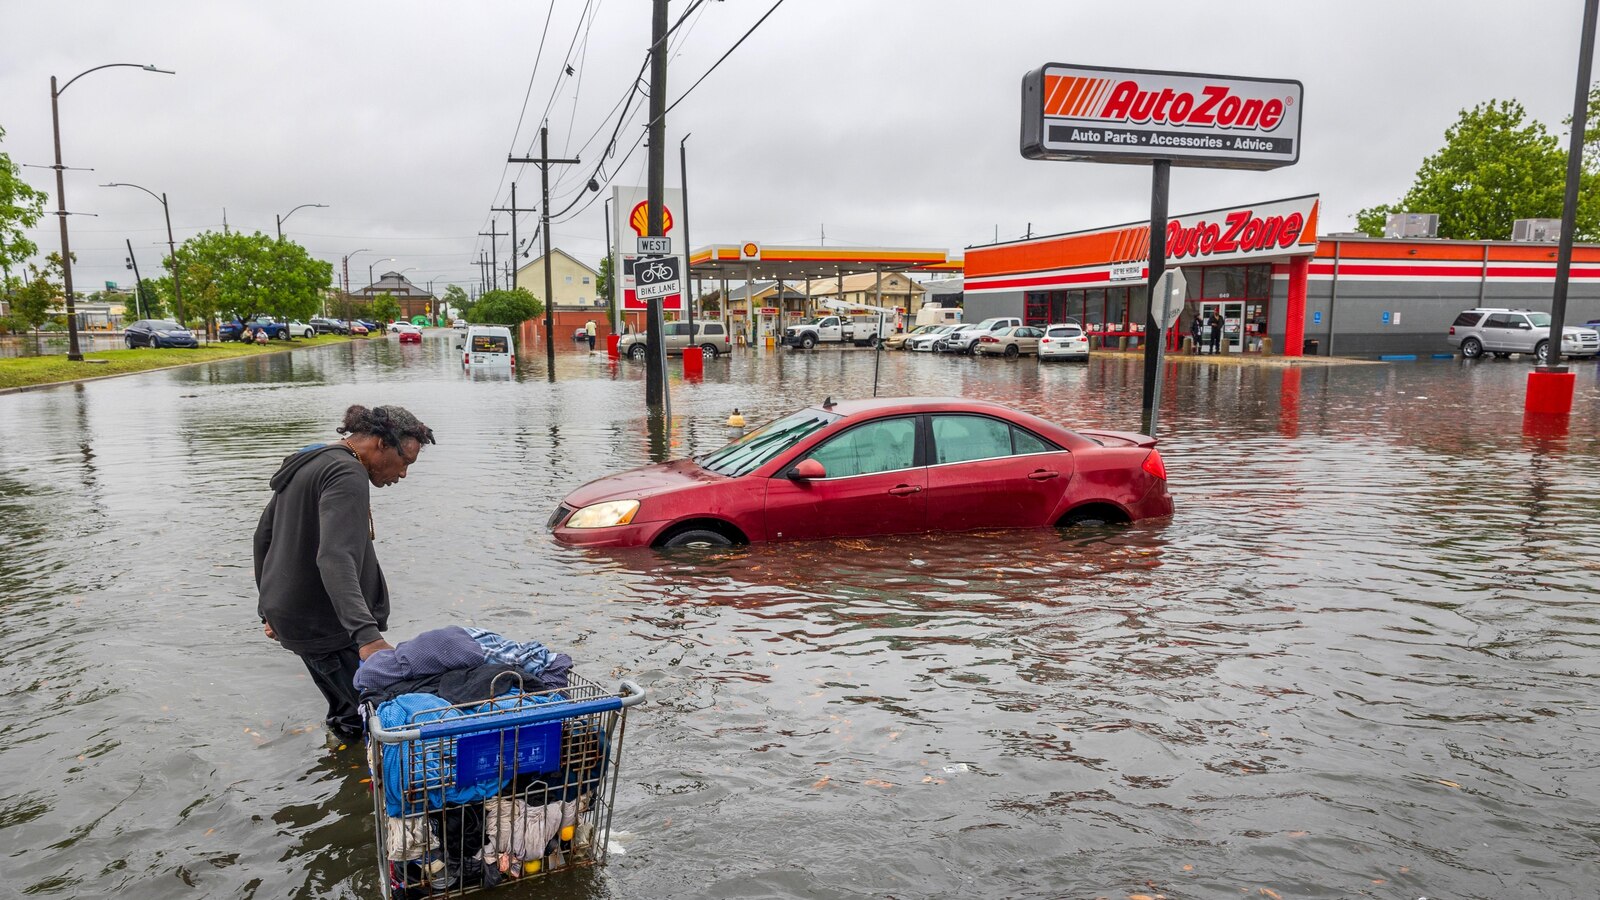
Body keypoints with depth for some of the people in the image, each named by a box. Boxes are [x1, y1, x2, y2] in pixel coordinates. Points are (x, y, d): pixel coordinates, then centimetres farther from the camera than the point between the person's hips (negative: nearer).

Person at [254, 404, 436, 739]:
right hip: (327, 624, -10)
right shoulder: (348, 475, -20)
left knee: (345, 714, 19)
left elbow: (264, 535, 21)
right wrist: (368, 635, -44)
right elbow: (335, 558, -34)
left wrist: (270, 605, 28)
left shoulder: (304, 463, 13)